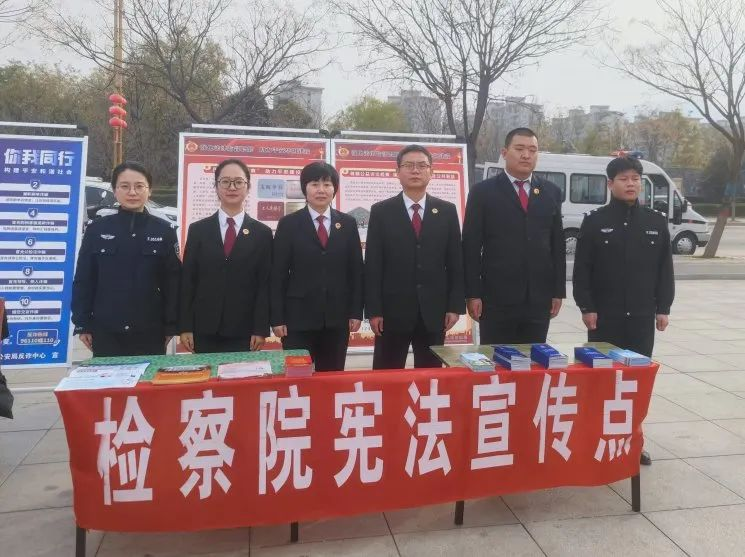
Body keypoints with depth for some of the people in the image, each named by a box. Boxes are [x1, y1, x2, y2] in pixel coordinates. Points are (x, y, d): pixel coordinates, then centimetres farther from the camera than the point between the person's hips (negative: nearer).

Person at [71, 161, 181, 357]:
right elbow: (83, 279, 4)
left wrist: (171, 326, -1)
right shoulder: (96, 229, 2)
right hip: (105, 331, 1)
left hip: (150, 331, 0)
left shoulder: (164, 231, 0)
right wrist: (82, 324, 1)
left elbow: (173, 280, 1)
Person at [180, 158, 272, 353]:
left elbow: (264, 284, 0)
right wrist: (186, 327, -1)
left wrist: (261, 329, -6)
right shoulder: (198, 230, 6)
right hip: (205, 330, 1)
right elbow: (187, 281, 4)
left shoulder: (262, 233, 4)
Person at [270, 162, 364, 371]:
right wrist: (277, 318, -6)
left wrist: (356, 312, 2)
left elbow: (356, 271, 8)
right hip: (298, 317, -2)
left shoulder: (348, 223, 8)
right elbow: (278, 275, -1)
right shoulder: (288, 224, 1)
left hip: (337, 317, 2)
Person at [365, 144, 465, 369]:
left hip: (434, 311, 2)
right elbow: (372, 265, -1)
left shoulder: (447, 211, 7)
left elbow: (455, 262, 6)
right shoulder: (381, 211, 2)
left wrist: (455, 306, 0)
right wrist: (373, 310, -7)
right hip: (393, 311, -1)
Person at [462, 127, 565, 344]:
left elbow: (558, 245, 12)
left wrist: (558, 291, 7)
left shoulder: (551, 192, 11)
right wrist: (472, 294, -8)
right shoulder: (483, 192, 0)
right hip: (496, 299, -3)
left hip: (539, 299, 3)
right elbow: (471, 247, -3)